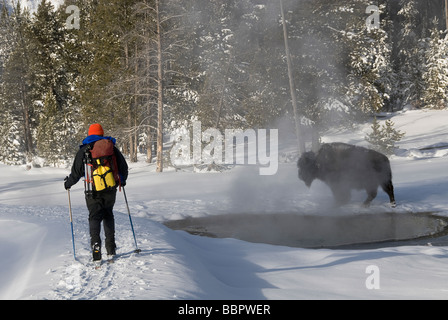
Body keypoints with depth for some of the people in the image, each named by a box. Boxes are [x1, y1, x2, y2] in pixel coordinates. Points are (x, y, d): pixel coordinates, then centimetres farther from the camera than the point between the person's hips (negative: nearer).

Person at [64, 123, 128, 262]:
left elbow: (76, 172, 1)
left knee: (94, 217, 2)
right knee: (108, 216, 16)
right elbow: (123, 166, 12)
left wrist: (68, 183, 20)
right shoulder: (111, 147, 6)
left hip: (93, 191, -2)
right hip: (110, 189, 2)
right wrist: (122, 180, 31)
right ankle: (111, 249, 11)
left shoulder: (83, 150, 0)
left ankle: (96, 248, -15)